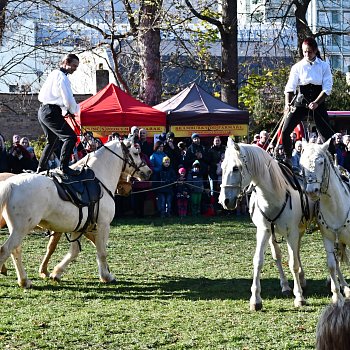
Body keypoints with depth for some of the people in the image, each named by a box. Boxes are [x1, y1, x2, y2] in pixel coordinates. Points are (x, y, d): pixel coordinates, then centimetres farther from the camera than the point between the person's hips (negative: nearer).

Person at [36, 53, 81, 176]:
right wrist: (74, 110, 3)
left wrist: (64, 110, 22)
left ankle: (41, 169, 29)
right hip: (51, 113, -10)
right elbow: (69, 100, -20)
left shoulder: (53, 74, 18)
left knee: (52, 141, 24)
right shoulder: (62, 77, -12)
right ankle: (64, 166, -27)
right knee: (70, 137, -16)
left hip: (42, 111, 10)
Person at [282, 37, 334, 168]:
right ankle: (288, 159, 4)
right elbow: (290, 87, -5)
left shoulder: (324, 66, 0)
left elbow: (327, 88, -6)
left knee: (327, 133, -6)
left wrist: (316, 103, -19)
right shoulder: (298, 67, 1)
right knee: (285, 131, -10)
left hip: (318, 102, -1)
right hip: (301, 102, 1)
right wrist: (287, 103, -22)